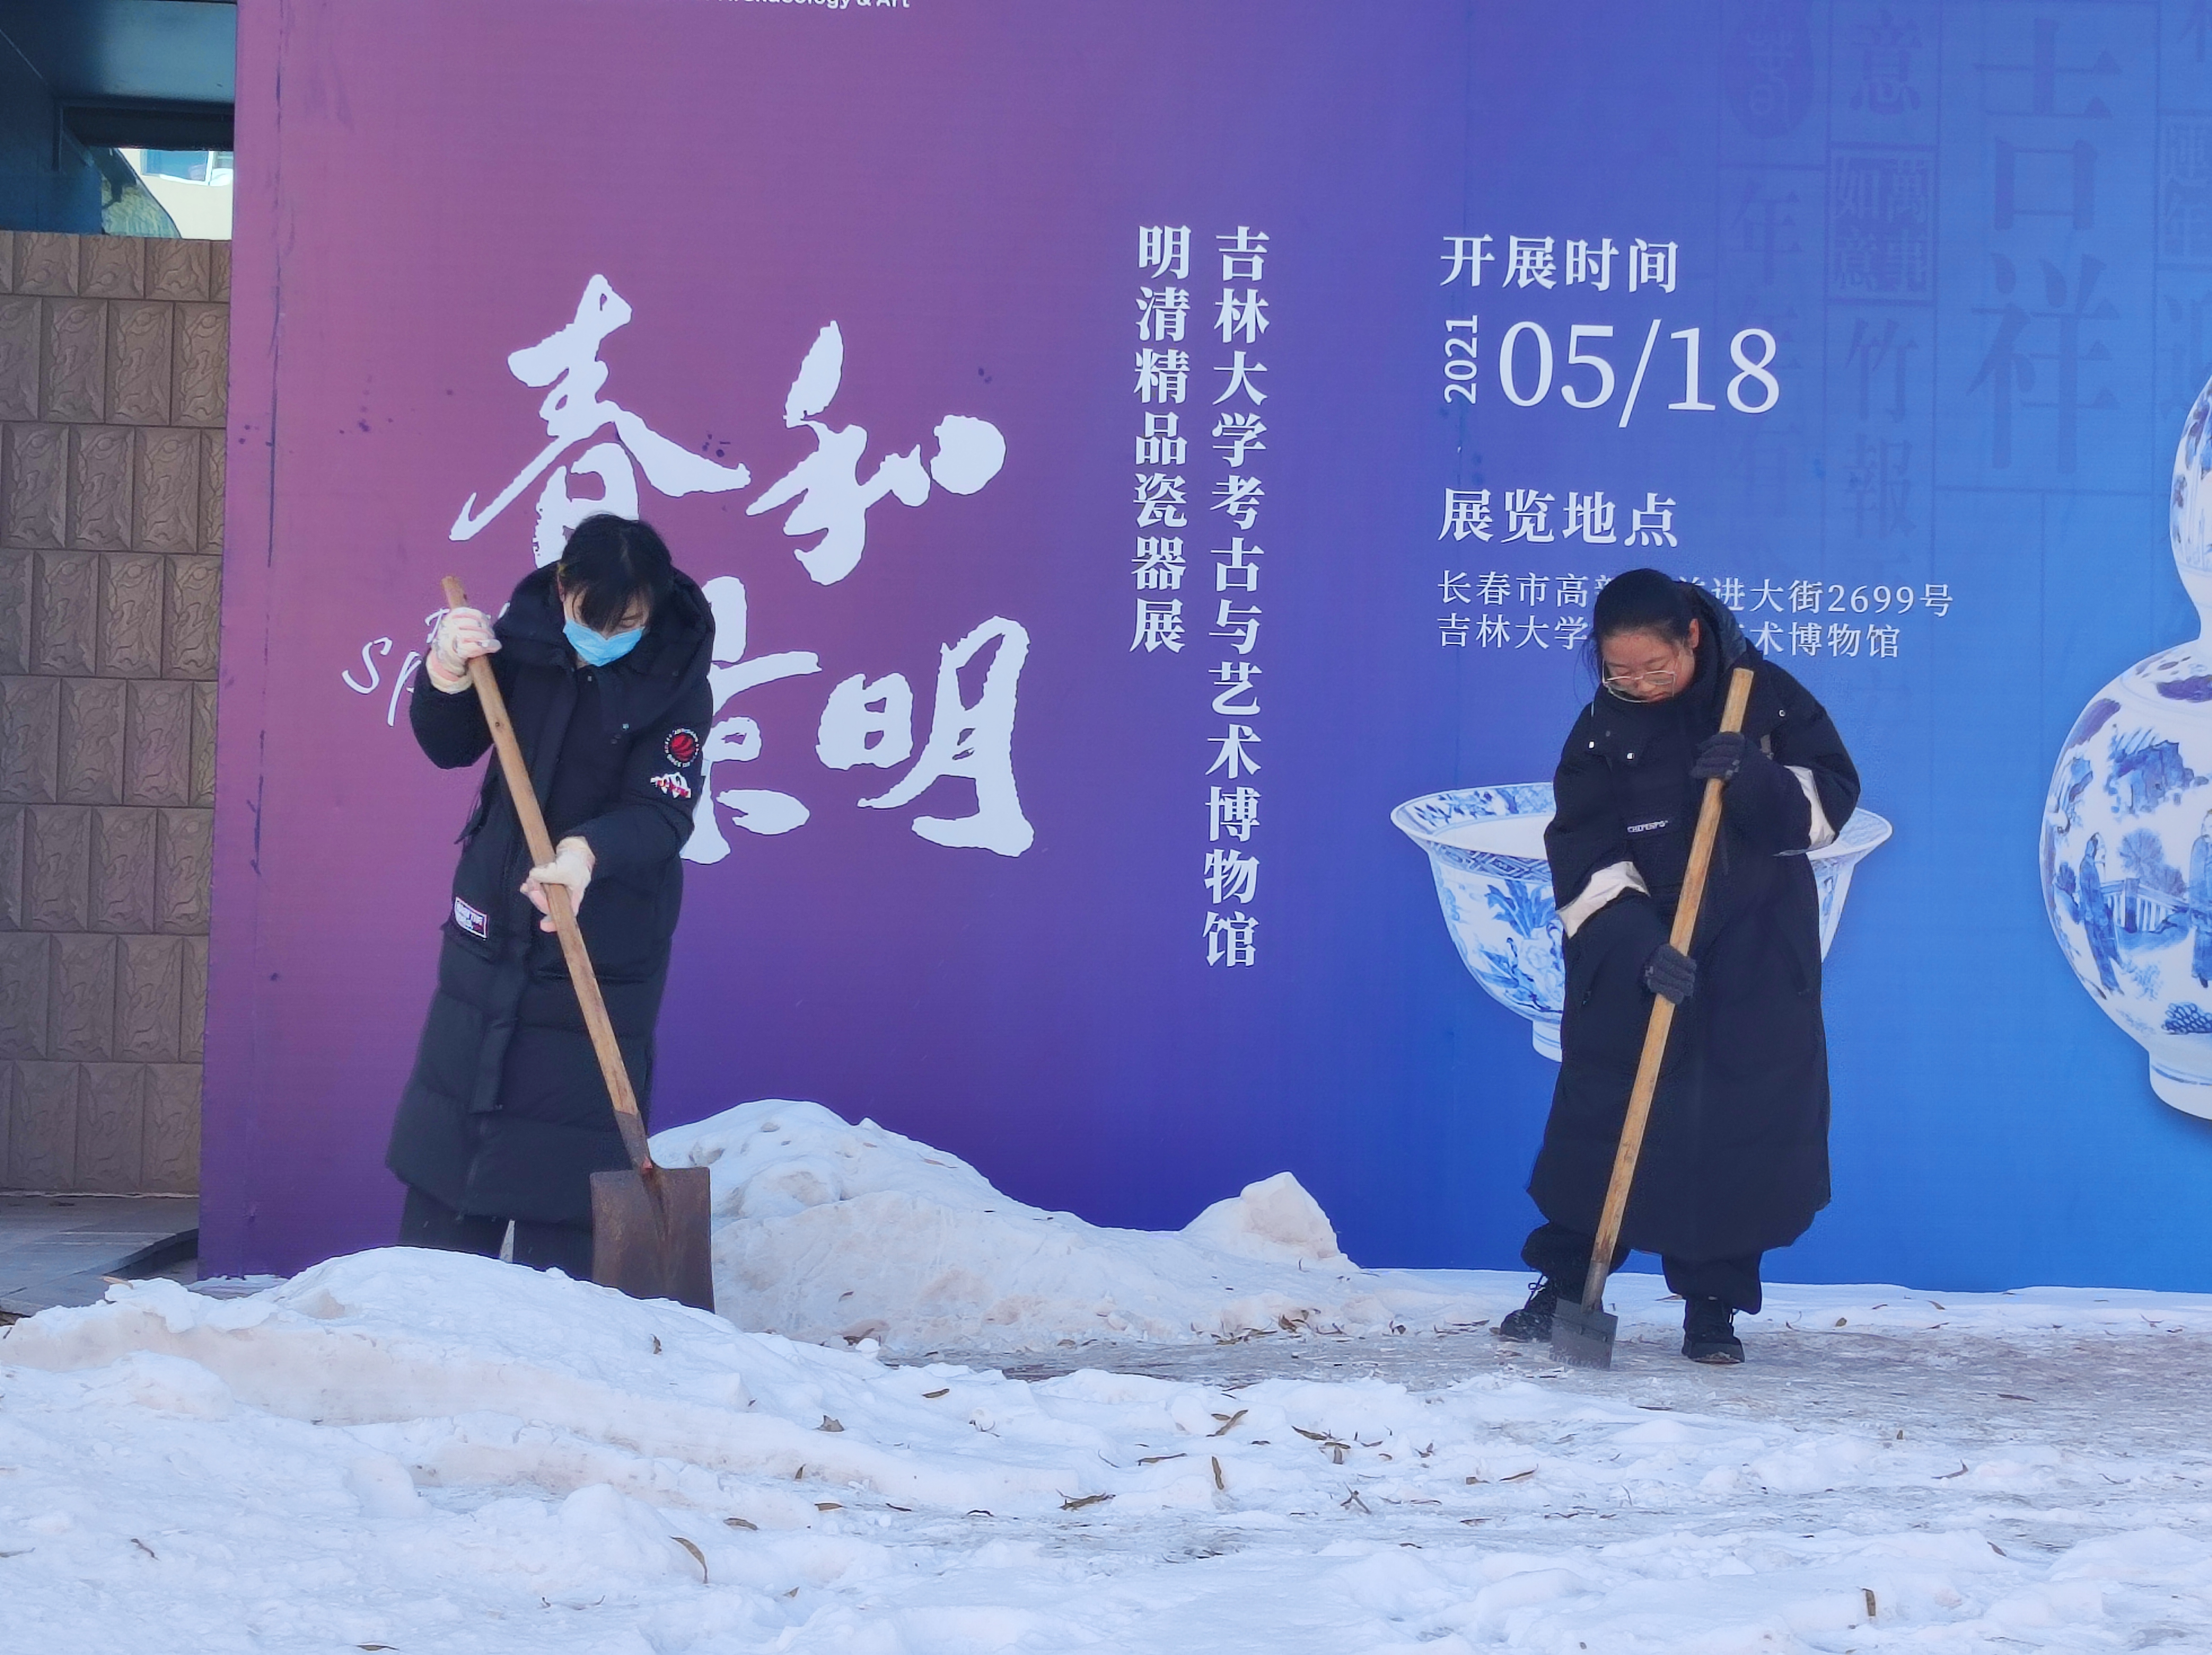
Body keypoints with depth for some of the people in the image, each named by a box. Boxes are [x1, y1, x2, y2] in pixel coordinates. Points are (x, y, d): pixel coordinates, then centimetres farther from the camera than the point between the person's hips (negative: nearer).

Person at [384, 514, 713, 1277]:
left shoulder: (676, 685, -12)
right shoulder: (523, 631, -2)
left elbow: (662, 812, -21)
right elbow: (448, 747, 1)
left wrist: (589, 853, -41)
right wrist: (448, 675, -19)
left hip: (604, 950, -5)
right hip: (490, 924, 5)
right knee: (449, 1129, 11)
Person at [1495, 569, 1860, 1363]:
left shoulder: (1767, 695, -6)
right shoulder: (1604, 726, -5)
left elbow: (1831, 797, -5)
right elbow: (1583, 852, -9)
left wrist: (1755, 779, -25)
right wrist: (1636, 942, -22)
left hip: (1758, 951, 0)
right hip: (1636, 947, 0)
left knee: (1746, 1120, 1)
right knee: (1602, 1113, 1)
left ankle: (1713, 1305, 10)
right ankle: (1563, 1281, 14)